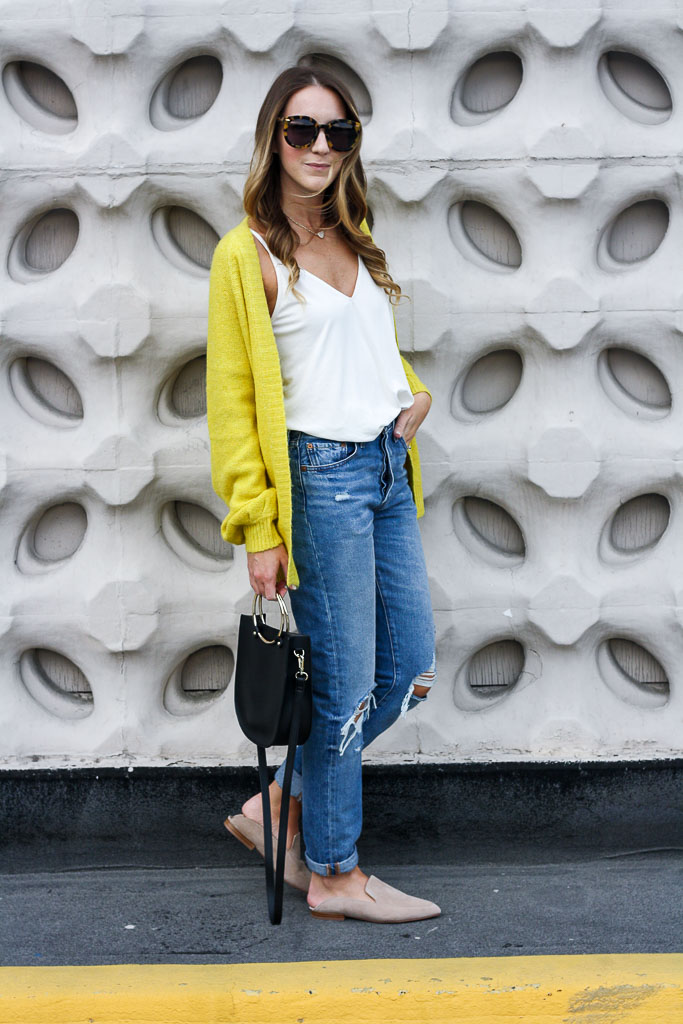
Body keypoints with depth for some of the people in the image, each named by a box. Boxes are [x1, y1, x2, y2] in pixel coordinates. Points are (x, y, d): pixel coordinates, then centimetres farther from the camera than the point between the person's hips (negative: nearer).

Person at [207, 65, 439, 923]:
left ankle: (282, 807, 25)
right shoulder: (247, 253, -7)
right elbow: (232, 401, -9)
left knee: (408, 665, 11)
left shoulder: (354, 237, 14)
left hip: (388, 467, 8)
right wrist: (260, 530, -12)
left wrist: (415, 391, 7)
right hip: (321, 475, -8)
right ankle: (334, 876, 15)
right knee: (345, 684, -1)